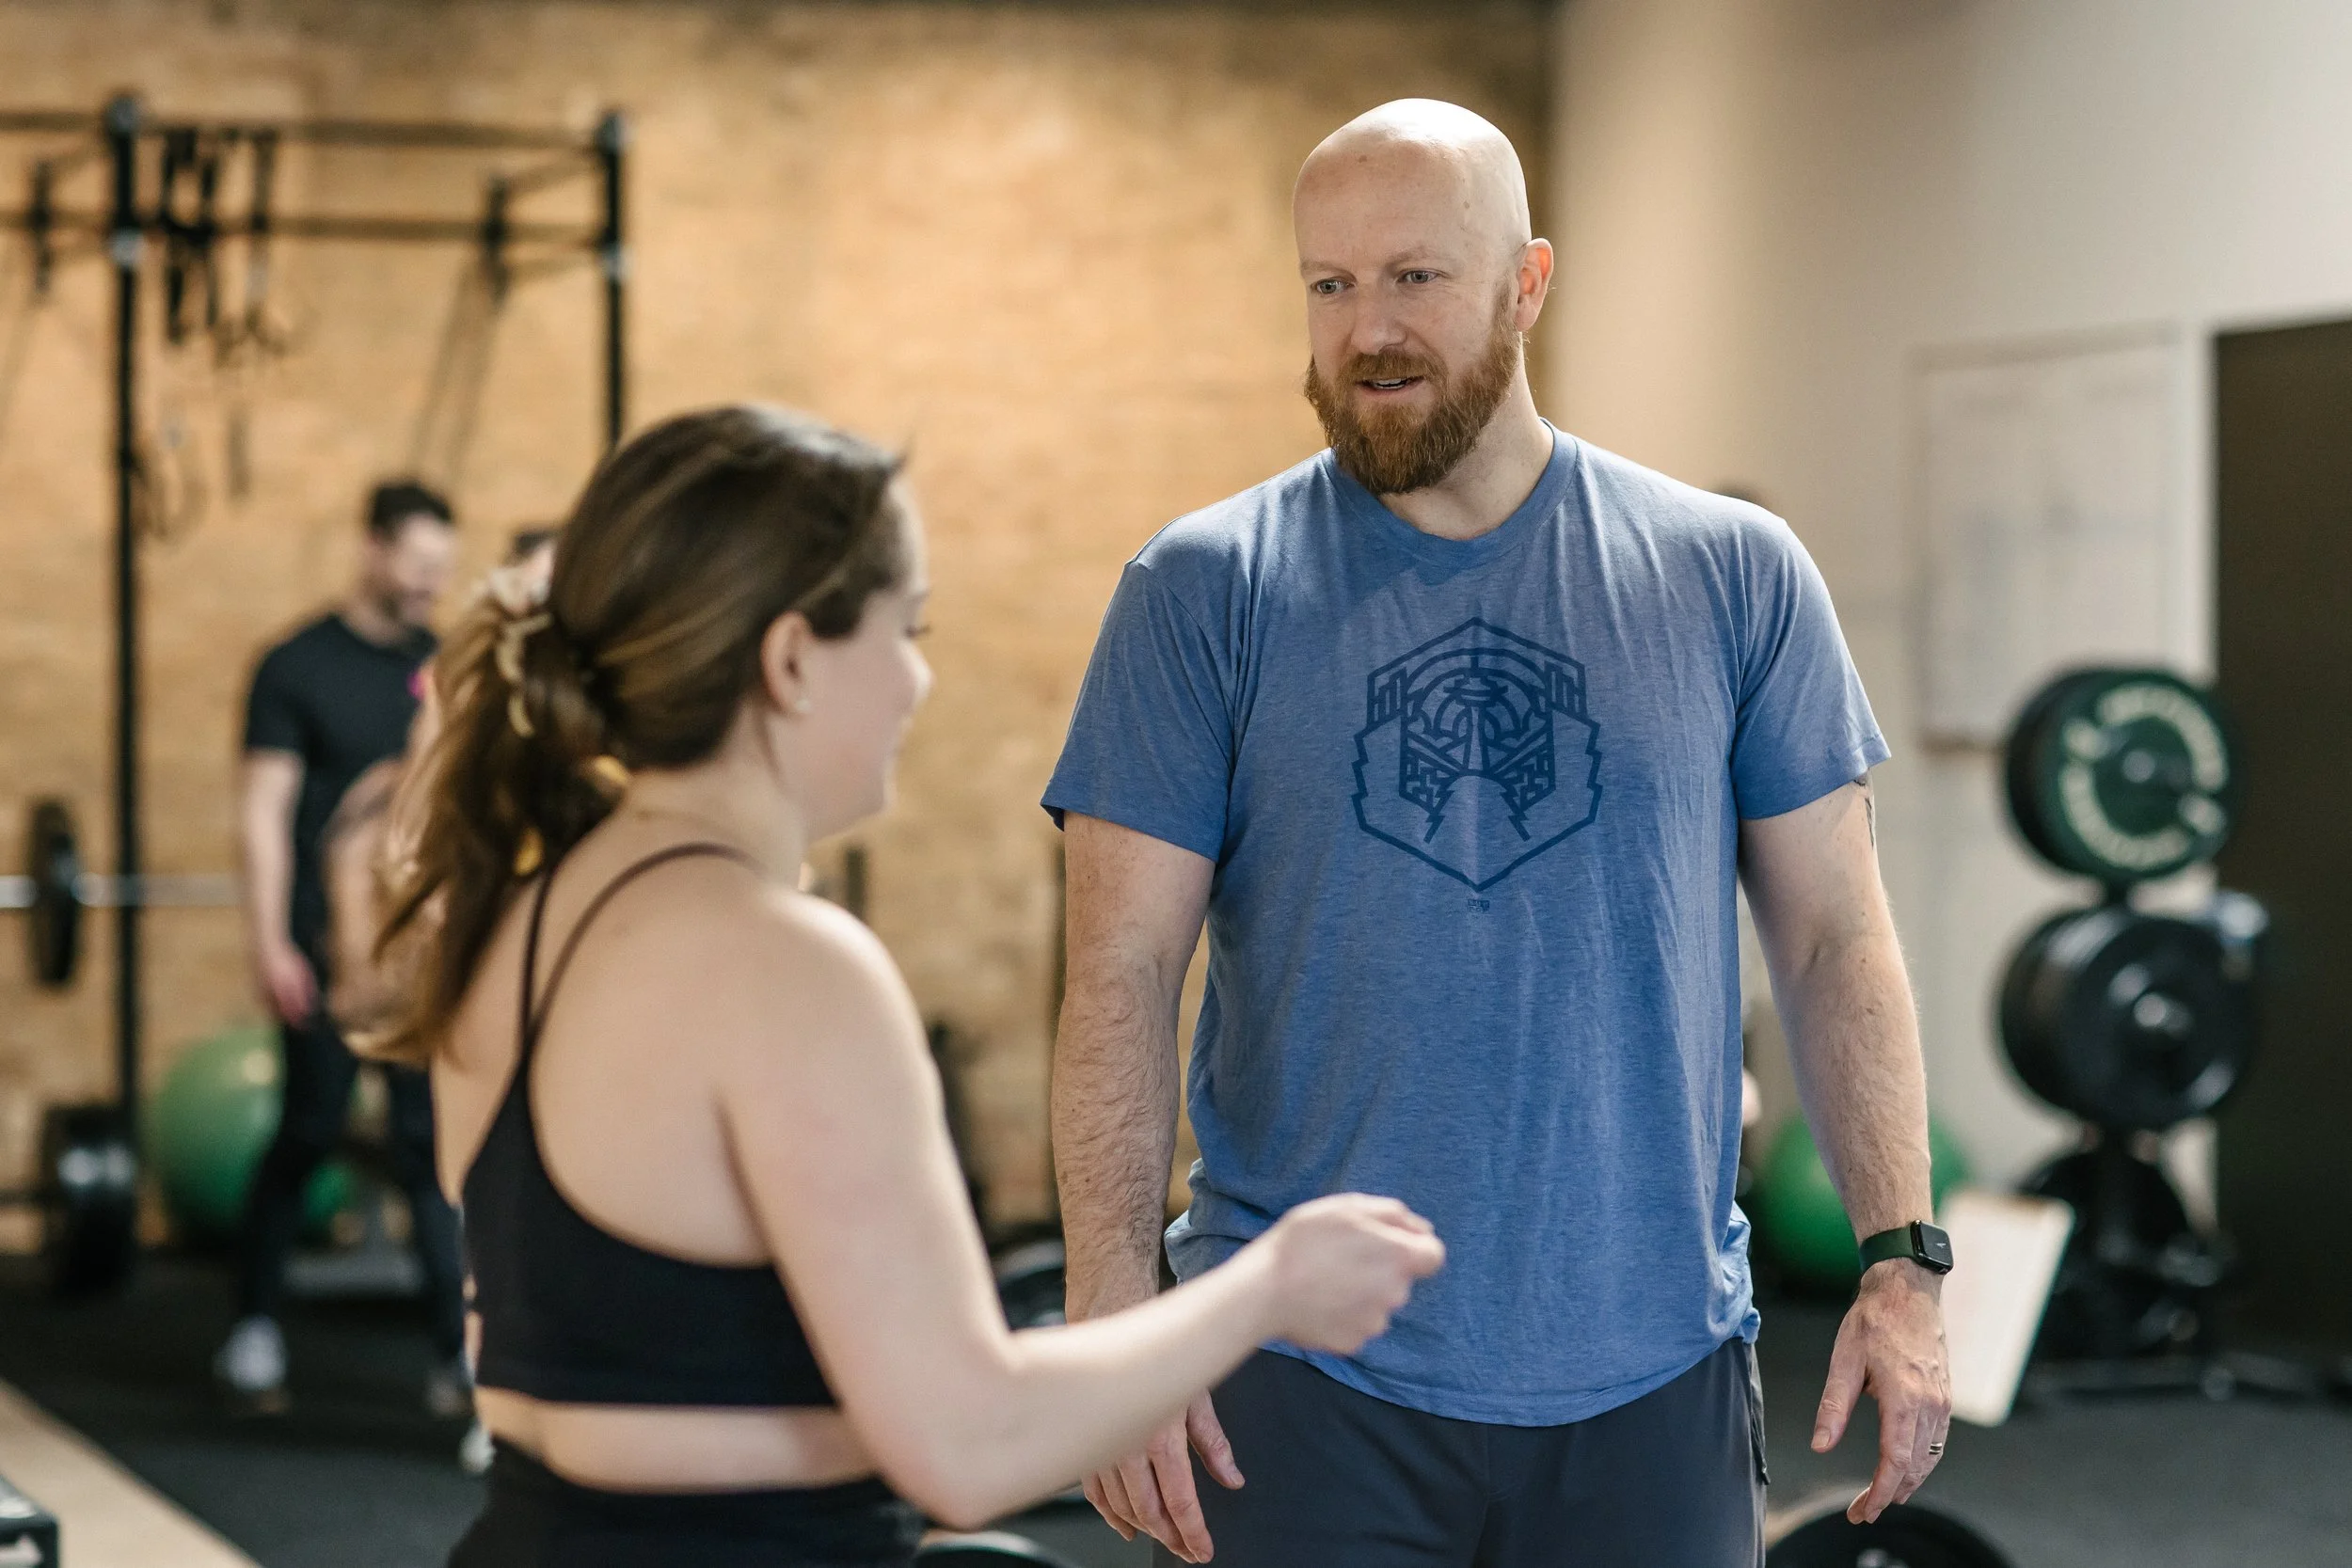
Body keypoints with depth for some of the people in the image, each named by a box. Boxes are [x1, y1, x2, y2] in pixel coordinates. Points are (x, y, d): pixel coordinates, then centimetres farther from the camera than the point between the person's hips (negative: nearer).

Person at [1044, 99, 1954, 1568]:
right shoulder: (1203, 593, 0)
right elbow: (1122, 978, -4)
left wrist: (1903, 1264, -3)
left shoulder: (1732, 576, 3)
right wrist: (1115, 1320, -13)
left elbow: (1835, 938, 5)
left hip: (1653, 1377, 1)